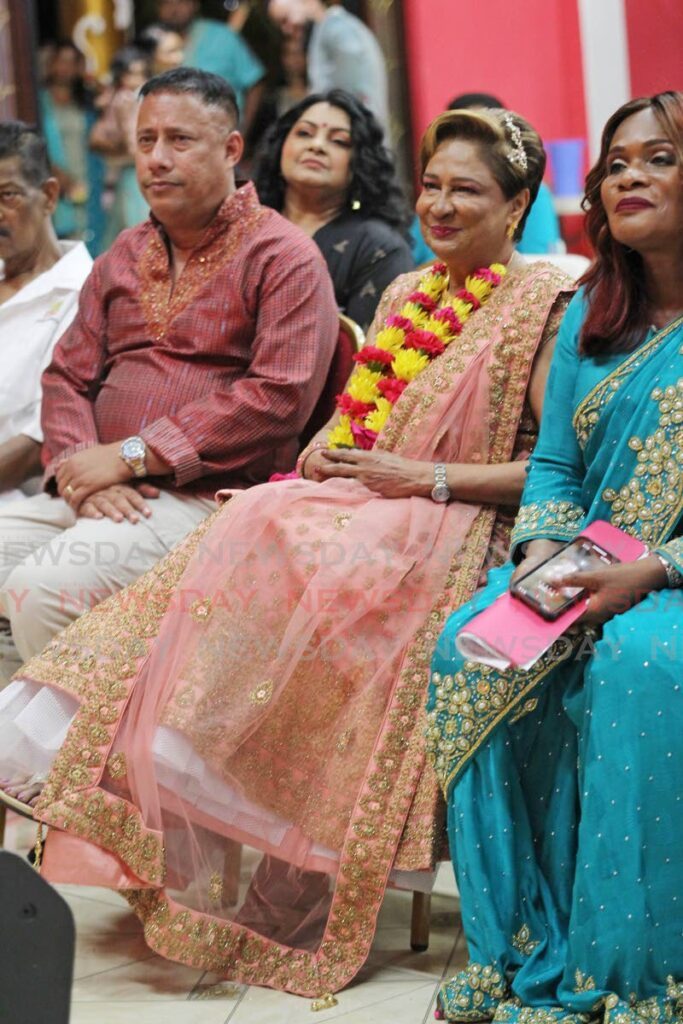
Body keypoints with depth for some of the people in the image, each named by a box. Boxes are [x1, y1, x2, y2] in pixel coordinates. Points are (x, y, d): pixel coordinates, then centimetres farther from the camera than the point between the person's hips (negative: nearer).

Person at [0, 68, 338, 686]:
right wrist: (81, 471, -6)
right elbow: (67, 376, 17)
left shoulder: (284, 258, -1)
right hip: (97, 494, 7)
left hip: (206, 496, -7)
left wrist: (132, 455, -14)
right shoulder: (123, 257, 22)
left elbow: (279, 397, -13)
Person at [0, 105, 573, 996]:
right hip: (360, 512, 7)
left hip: (460, 535, -7)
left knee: (290, 558, -32)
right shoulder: (406, 296, 21)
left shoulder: (543, 305, -1)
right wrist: (328, 450, 4)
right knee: (250, 543, -23)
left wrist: (427, 479, -14)